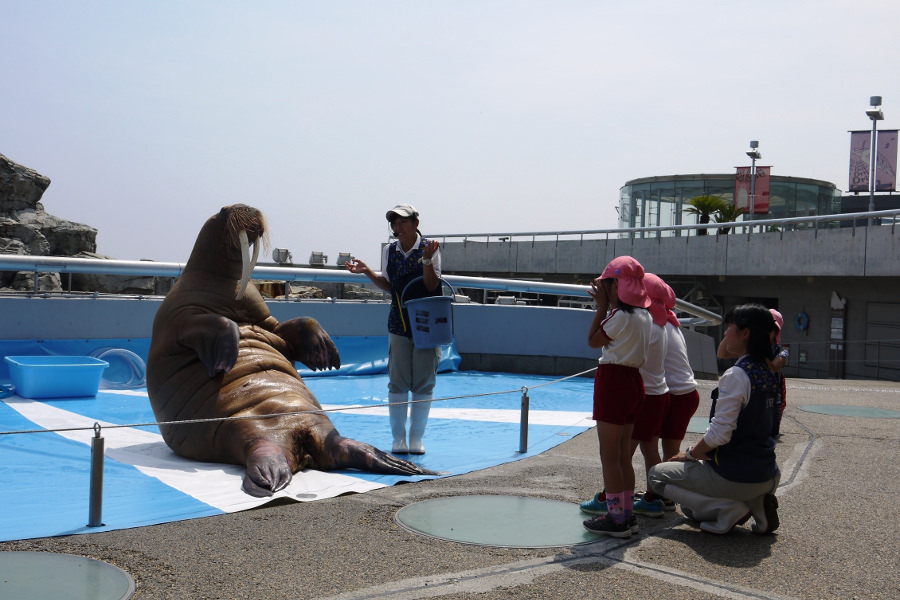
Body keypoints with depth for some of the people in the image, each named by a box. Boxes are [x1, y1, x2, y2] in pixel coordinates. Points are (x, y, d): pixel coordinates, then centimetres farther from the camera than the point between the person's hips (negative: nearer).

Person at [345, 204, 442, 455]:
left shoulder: (429, 248, -4)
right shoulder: (389, 251, 7)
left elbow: (432, 286, -9)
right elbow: (390, 286, 13)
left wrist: (426, 259, -22)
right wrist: (367, 271, 3)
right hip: (398, 323, 3)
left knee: (424, 382, 1)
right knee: (397, 382, 0)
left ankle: (416, 438, 12)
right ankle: (398, 438, 9)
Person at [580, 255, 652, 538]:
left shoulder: (620, 316, -16)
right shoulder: (643, 316, 10)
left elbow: (593, 341, -6)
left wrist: (601, 307, -2)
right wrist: (607, 306, 17)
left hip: (613, 381, -9)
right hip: (633, 380, 9)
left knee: (609, 455, -3)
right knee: (623, 455, 14)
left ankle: (616, 518, 0)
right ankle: (626, 514, 19)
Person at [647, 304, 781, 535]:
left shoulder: (736, 375, -19)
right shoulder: (768, 374, 7)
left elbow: (720, 433, -22)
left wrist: (691, 454, -4)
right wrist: (703, 452, 13)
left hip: (736, 477, -9)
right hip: (767, 476, 9)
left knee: (656, 475, 7)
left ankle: (727, 510, -7)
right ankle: (757, 504, 8)